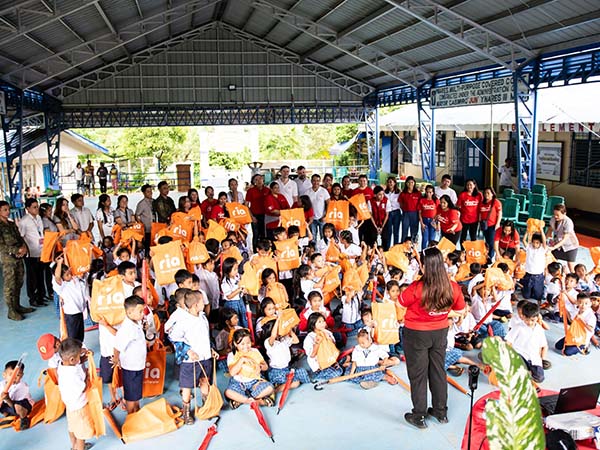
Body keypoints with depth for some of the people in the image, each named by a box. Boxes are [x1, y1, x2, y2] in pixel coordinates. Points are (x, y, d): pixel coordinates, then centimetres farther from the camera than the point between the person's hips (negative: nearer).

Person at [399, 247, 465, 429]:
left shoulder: (417, 288, -28)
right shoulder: (453, 287, -13)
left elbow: (401, 302, -9)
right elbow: (460, 311, 3)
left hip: (416, 334, -4)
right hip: (440, 332, 4)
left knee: (418, 374, 10)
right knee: (438, 371, 20)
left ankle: (419, 416, 21)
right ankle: (441, 412, 34)